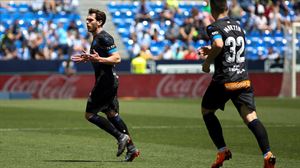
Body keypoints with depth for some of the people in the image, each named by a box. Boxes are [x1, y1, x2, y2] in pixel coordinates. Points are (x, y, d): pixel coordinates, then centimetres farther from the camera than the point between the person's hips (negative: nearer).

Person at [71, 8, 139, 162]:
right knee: (112, 114, 12)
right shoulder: (96, 38, 17)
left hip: (105, 82, -10)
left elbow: (116, 58, -22)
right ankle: (131, 148, 13)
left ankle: (121, 137, -7)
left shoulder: (104, 38, -15)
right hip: (110, 81, 10)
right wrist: (87, 58, 19)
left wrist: (98, 59, -32)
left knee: (90, 114, -6)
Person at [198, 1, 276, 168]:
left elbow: (219, 44, -29)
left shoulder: (214, 27, -8)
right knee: (251, 117, -2)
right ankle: (267, 153, -22)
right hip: (244, 79, 5)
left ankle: (223, 151, 10)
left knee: (207, 111, 18)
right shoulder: (238, 25, 14)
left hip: (223, 81, -5)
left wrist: (207, 61, -14)